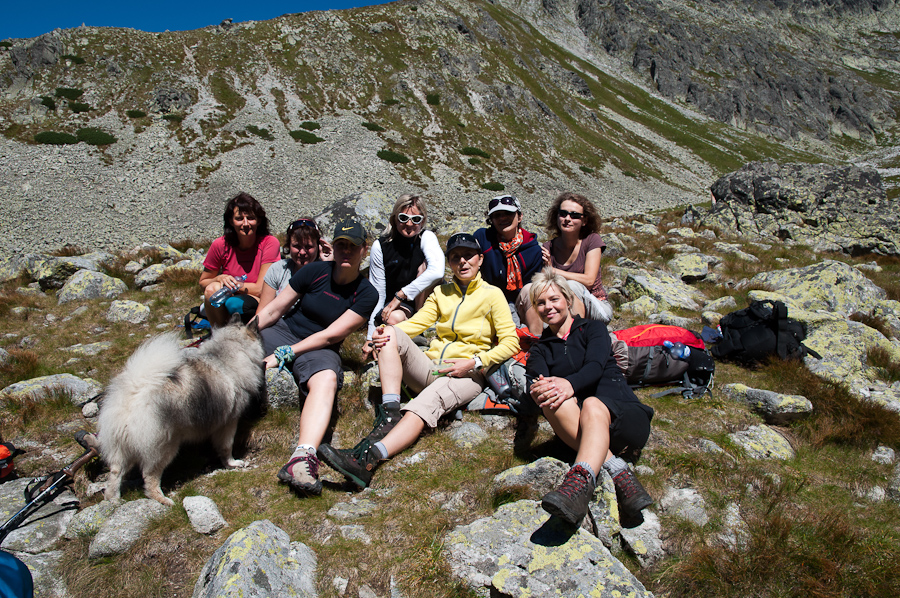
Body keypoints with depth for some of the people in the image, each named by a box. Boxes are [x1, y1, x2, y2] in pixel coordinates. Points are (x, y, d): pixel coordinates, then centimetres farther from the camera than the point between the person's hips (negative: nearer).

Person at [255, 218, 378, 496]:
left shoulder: (366, 294, -5)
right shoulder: (315, 271, -1)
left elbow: (330, 335, -11)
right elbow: (273, 310, 5)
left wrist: (284, 355, -17)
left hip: (318, 349, -4)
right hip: (284, 331, 4)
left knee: (326, 380, -37)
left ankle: (303, 458, -56)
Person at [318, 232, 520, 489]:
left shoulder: (492, 294, 7)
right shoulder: (441, 293, 20)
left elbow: (511, 343, 0)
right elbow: (417, 323, 6)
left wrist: (474, 362, -13)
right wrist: (385, 333, -14)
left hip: (466, 375, -5)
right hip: (430, 368, 5)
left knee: (429, 400, -37)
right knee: (391, 334, -20)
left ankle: (368, 460, -57)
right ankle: (391, 413, -34)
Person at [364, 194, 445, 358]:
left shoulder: (426, 237, -12)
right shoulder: (380, 246, -11)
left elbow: (437, 271, -34)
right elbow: (377, 293, -11)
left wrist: (401, 295, -33)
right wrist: (370, 338, -15)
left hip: (421, 301, 1)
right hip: (390, 305, -1)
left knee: (425, 266, -25)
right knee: (394, 319, -36)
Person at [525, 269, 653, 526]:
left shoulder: (593, 328, 17)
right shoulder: (540, 349, 23)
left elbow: (595, 366, -5)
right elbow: (535, 380, 0)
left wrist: (570, 384, -29)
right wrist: (538, 390, -27)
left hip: (620, 411, -1)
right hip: (576, 421, 2)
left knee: (592, 405, -36)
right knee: (551, 398, -31)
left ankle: (580, 482, -61)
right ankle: (618, 471, -42)